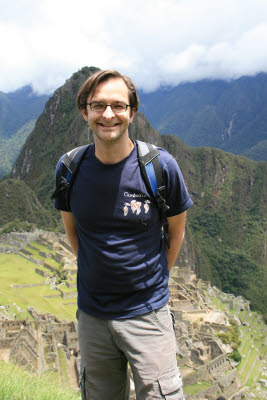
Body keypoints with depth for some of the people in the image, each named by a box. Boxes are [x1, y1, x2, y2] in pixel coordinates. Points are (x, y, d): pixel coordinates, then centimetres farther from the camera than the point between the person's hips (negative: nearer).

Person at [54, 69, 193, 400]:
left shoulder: (160, 166, -13)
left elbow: (176, 232, 2)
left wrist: (154, 279, 5)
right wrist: (96, 271, 10)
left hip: (147, 312, -2)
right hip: (91, 313, 3)